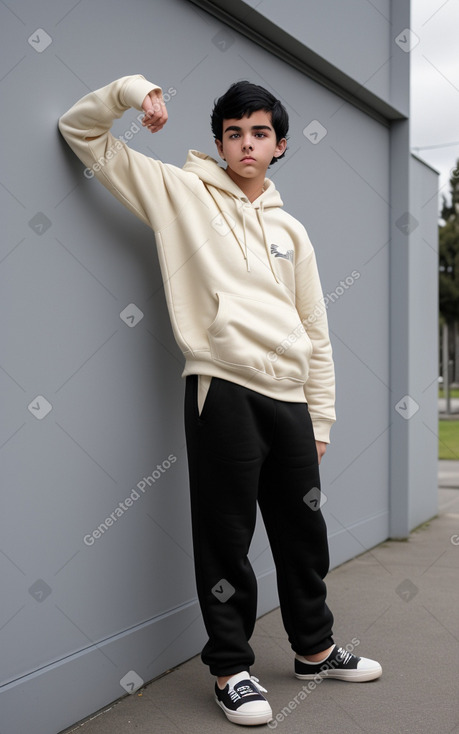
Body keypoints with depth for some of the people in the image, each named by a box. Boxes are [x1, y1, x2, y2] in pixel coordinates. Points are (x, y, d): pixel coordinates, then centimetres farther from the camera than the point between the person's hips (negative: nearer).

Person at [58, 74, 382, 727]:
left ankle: (314, 649, 33)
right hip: (222, 390, -5)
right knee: (226, 535, 0)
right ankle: (231, 667, 17)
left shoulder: (291, 230, 19)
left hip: (290, 399, 5)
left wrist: (321, 417, 13)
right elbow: (82, 132, 9)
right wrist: (127, 90, -8)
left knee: (303, 531, 15)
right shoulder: (180, 191, 7)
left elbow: (316, 334, 18)